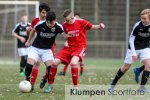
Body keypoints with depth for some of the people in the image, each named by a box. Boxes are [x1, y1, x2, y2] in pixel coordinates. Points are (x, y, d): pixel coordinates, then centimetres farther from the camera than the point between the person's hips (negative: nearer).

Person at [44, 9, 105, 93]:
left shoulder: (81, 22, -12)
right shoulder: (65, 25, 3)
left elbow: (93, 27, -10)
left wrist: (99, 26, -30)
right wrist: (66, 36, -2)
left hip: (80, 47, -5)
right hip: (69, 47, 5)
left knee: (73, 62, -32)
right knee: (55, 62, -7)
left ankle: (76, 87, -19)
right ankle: (50, 85, 12)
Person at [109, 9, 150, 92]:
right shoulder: (138, 25, -23)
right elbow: (131, 39, -16)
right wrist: (133, 53, -21)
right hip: (134, 48, -2)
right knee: (126, 67, 5)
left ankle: (142, 87, -14)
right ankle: (113, 83, 25)